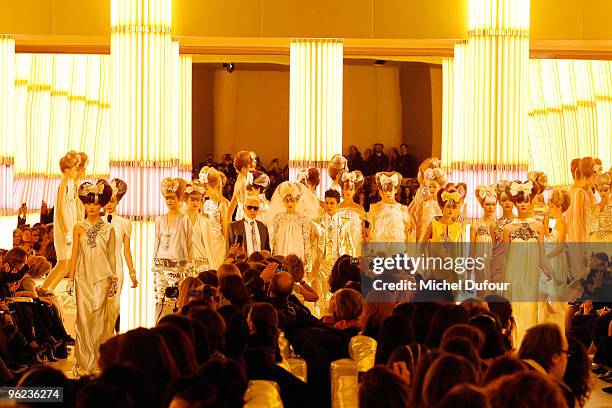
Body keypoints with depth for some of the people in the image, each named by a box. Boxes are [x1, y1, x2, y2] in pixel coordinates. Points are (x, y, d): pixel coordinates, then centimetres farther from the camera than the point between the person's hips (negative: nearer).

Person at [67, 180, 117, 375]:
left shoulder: (108, 229, 5)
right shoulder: (79, 228, 6)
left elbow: (111, 255, 7)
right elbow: (74, 254, 8)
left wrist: (114, 279, 5)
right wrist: (71, 278, 4)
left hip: (102, 277, -1)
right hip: (83, 276, 1)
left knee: (99, 316, -3)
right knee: (83, 317, -2)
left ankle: (99, 360, 3)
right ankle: (83, 360, 5)